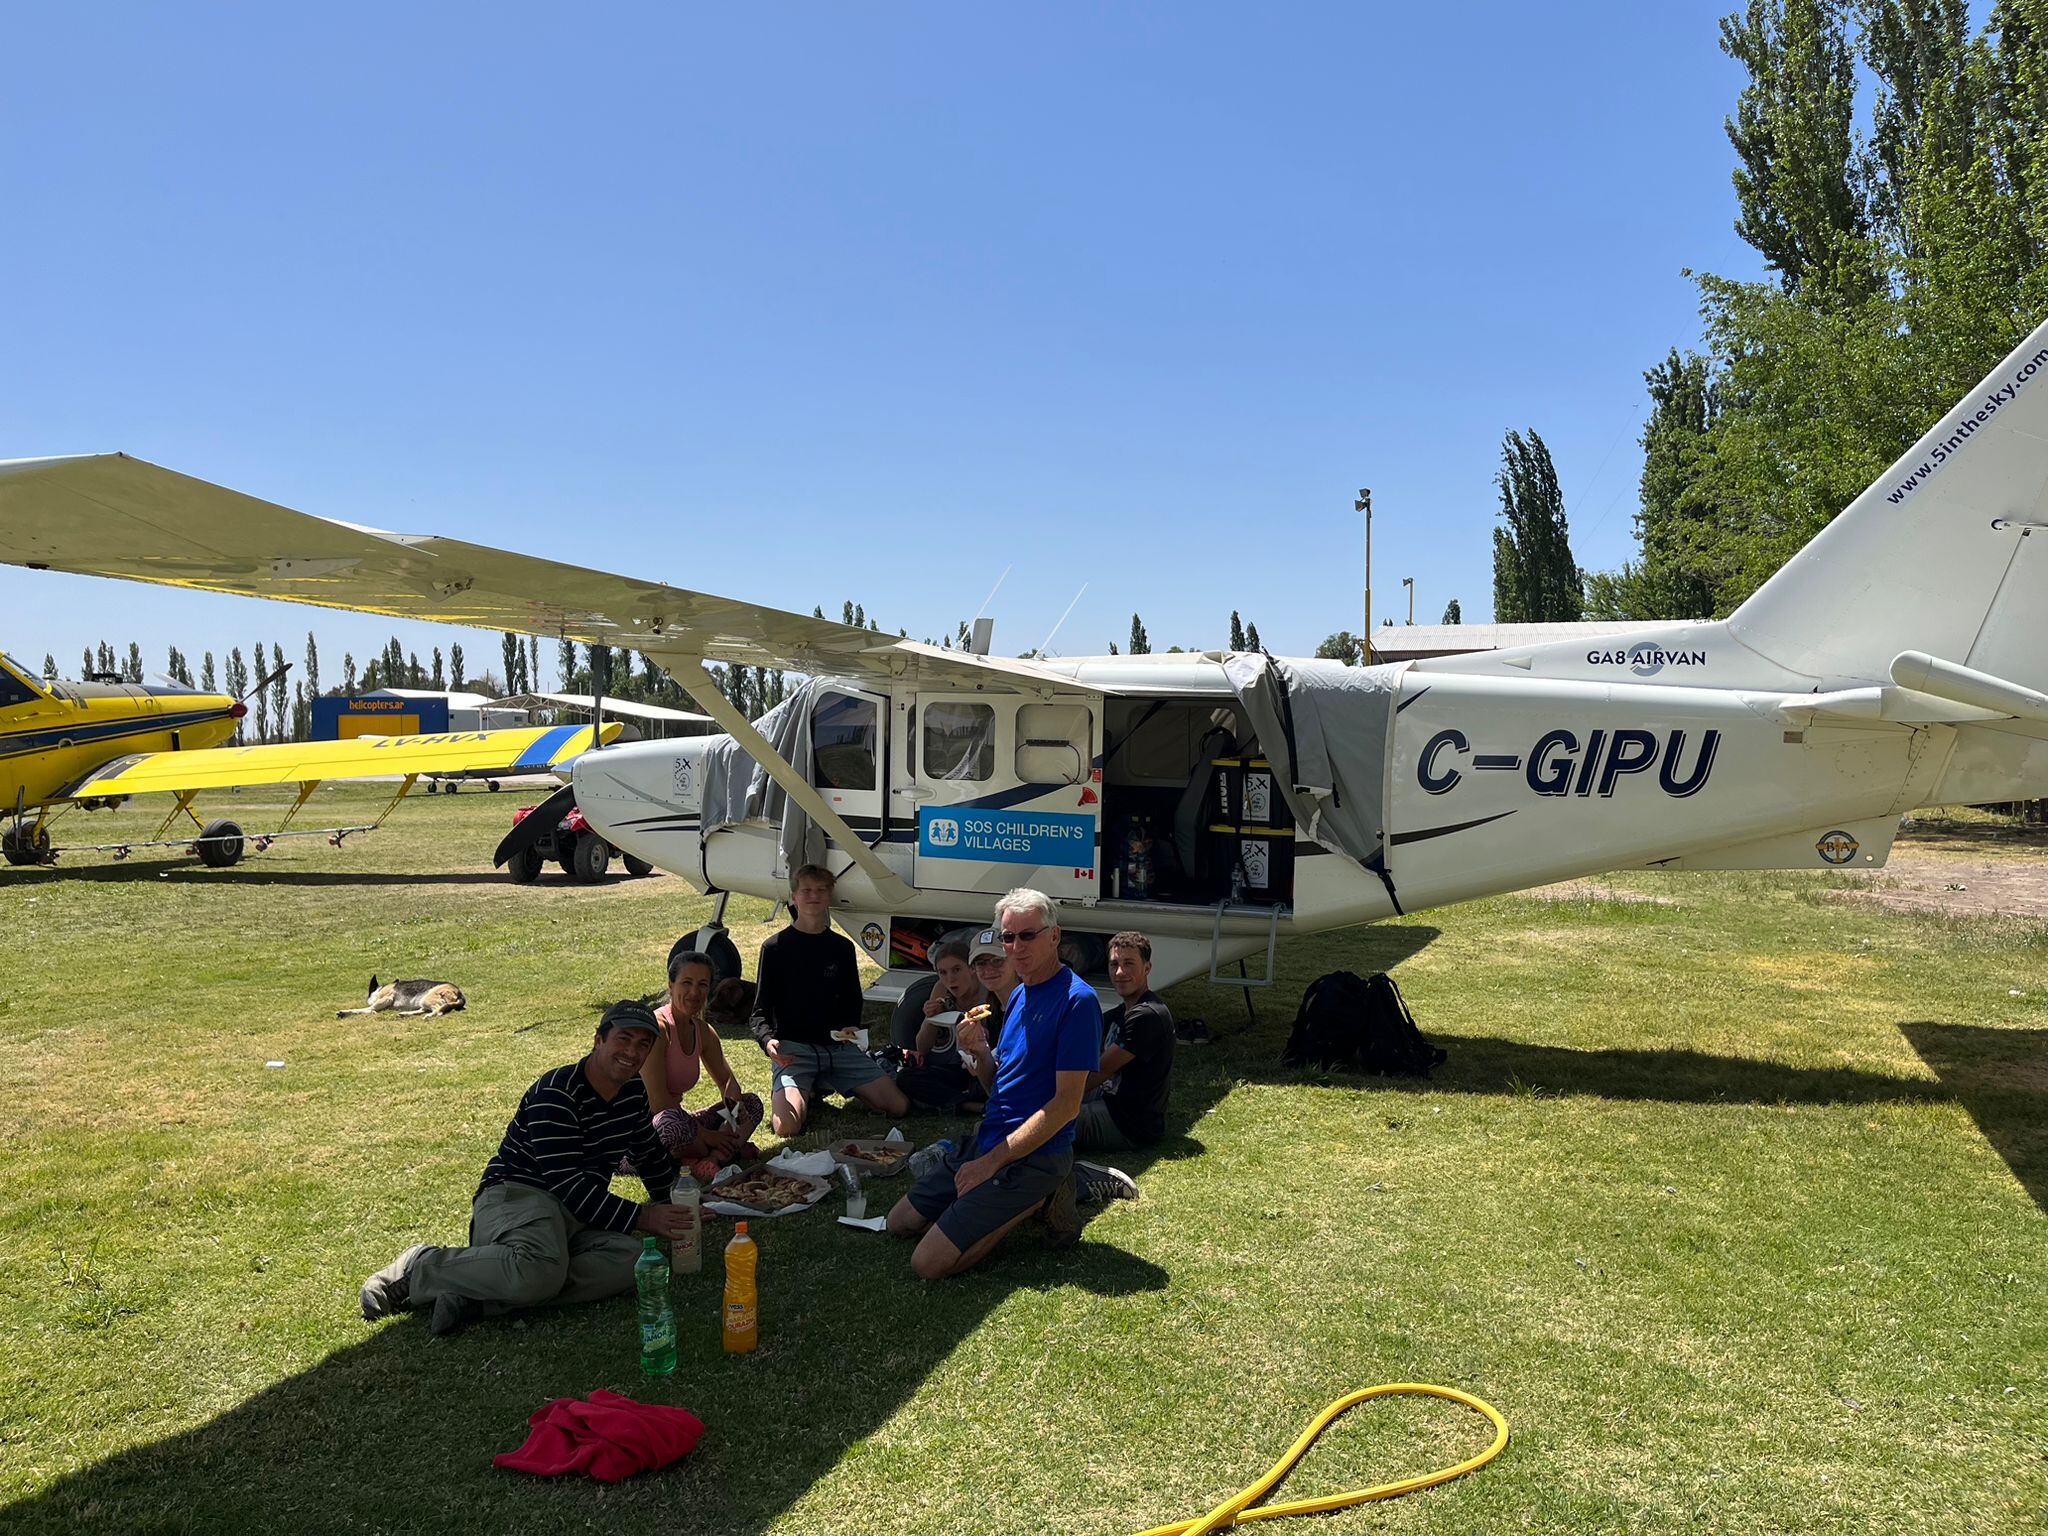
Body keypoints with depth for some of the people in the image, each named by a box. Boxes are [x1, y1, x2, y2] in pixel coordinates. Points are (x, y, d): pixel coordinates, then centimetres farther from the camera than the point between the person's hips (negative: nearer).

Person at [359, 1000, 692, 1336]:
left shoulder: (634, 1093, 9)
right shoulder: (556, 1093, -15)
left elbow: (652, 1157, 29)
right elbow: (568, 1185, -21)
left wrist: (674, 1210, 31)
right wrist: (642, 1218, -20)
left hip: (579, 1215, 7)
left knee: (631, 1258, -27)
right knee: (540, 1271, -41)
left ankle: (476, 1299, -26)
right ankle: (419, 1268, -13)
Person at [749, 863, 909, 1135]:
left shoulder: (842, 947, 12)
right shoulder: (776, 947, 0)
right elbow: (761, 1010, 0)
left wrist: (851, 1027, -4)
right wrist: (767, 1040, -21)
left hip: (839, 1047, 4)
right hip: (793, 1049, -4)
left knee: (899, 1106, -8)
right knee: (787, 1126, -28)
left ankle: (825, 1085, 14)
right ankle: (805, 1094, 8)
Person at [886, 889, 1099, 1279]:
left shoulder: (1076, 1000, -17)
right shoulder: (1019, 996, 11)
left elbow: (1066, 1104, -21)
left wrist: (991, 1162, -19)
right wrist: (980, 1052, -8)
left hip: (1034, 1156, -9)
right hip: (989, 1141, 9)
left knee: (929, 1263, -16)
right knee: (900, 1223, 17)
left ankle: (1039, 1202, -1)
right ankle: (1033, 1199, 14)